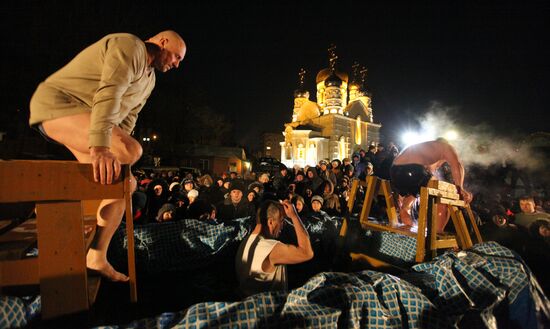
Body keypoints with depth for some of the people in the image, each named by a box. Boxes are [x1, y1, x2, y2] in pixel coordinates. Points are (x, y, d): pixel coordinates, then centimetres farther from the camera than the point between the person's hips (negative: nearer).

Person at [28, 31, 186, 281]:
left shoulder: (149, 80, 17)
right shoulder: (130, 46, -13)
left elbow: (128, 118, 12)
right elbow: (109, 93, -29)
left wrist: (115, 145, -3)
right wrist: (100, 146, -40)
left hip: (84, 120, 10)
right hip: (57, 104, -10)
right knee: (132, 151, -31)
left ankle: (97, 258, 7)